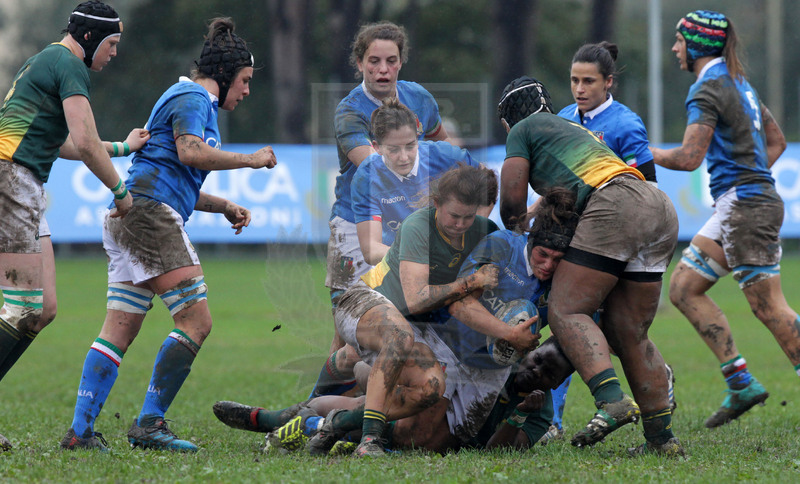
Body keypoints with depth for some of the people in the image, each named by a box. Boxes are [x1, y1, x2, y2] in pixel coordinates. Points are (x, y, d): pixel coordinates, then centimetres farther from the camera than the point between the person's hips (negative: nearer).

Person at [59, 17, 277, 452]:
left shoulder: (195, 100, 29)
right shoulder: (193, 98, -2)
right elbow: (190, 152, -20)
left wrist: (225, 207, 28)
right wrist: (251, 160, -10)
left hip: (127, 219, 11)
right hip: (149, 213, -11)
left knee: (119, 332, 4)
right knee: (196, 322, -12)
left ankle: (80, 430, -3)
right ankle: (149, 424, -15)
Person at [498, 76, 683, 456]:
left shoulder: (522, 130, 15)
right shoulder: (572, 129, 38)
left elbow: (512, 203, 9)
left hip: (616, 205, -8)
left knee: (566, 312, -12)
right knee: (629, 335, 11)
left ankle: (611, 400, -32)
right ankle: (661, 436, 8)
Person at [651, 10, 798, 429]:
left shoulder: (708, 90, -12)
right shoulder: (739, 83, 17)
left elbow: (689, 157, -21)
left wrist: (646, 153, -5)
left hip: (745, 206, -10)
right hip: (735, 208, 10)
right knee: (684, 288, 9)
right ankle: (741, 384, 6)